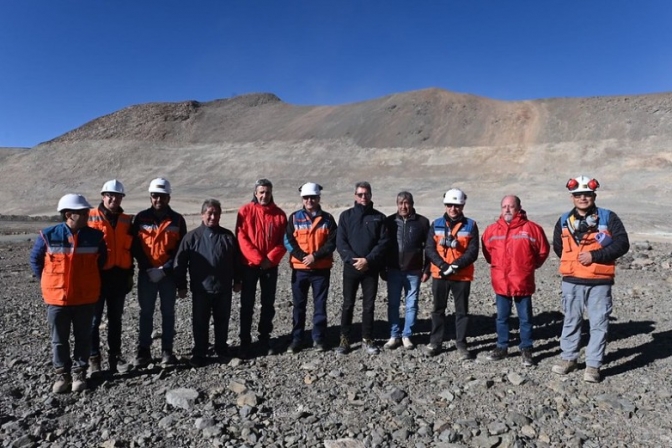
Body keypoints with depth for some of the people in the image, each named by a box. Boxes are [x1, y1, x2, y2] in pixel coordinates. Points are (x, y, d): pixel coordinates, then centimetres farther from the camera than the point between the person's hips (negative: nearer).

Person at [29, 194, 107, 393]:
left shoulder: (95, 236, -5)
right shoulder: (48, 235, -9)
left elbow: (102, 260, 11)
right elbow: (35, 259, 6)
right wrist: (47, 282, 4)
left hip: (86, 298, 1)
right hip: (57, 297, -1)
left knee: (83, 338, 11)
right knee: (59, 339, 11)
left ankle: (79, 373, 26)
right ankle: (62, 374, 26)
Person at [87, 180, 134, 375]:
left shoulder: (126, 220, 9)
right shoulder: (91, 217, -4)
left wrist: (130, 274, 14)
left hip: (119, 276, 4)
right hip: (96, 275, -4)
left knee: (115, 319, 12)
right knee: (94, 319, 4)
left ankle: (115, 356, 21)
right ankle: (93, 358, 15)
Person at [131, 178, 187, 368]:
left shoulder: (177, 220, 0)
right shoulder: (141, 218, 2)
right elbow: (135, 246, 0)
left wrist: (164, 269, -11)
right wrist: (148, 268, -10)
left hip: (169, 274, 0)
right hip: (146, 273, 1)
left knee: (168, 312, 6)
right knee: (146, 312, 7)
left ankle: (167, 351, 14)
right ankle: (143, 350, 17)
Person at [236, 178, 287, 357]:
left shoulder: (279, 214, 3)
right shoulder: (245, 211, -3)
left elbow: (283, 241, 0)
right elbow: (241, 238, -10)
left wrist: (270, 259, -14)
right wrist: (258, 259, -17)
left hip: (271, 266, 2)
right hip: (249, 265, -2)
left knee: (268, 304, 10)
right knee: (247, 305, 4)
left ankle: (265, 338, 24)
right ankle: (245, 341, 15)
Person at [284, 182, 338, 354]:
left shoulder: (327, 219, 3)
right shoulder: (294, 218, 3)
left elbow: (332, 243, -3)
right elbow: (288, 241, -3)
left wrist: (315, 256, -15)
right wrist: (304, 257, -15)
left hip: (322, 269, 0)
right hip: (299, 268, 0)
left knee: (320, 304, 7)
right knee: (299, 305, 7)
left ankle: (319, 338, 19)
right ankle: (296, 339, 16)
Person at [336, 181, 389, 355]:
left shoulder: (379, 217, 5)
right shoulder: (346, 216, 4)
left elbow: (384, 242, -3)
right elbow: (340, 242, -3)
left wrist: (368, 260, -14)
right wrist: (352, 260, -16)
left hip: (371, 268, 1)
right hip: (351, 267, 0)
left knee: (369, 305, 8)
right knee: (348, 305, 6)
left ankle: (367, 340, 20)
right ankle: (344, 339, 17)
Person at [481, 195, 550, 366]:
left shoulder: (531, 228, -6)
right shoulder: (492, 230, 1)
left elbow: (543, 250, 6)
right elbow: (486, 249, 19)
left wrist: (532, 265, 9)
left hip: (523, 283, -2)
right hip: (501, 282, 3)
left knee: (525, 318, 9)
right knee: (502, 318, 13)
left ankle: (526, 349, 23)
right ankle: (501, 347, 26)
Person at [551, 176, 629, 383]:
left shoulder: (608, 218, -2)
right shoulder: (564, 221, 7)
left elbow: (622, 244, -10)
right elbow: (558, 247, 19)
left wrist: (595, 255, -17)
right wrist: (573, 261, 9)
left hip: (599, 282, -3)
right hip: (571, 282, 3)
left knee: (599, 324, 3)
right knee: (571, 321, 12)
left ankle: (593, 366, 13)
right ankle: (568, 358, 25)